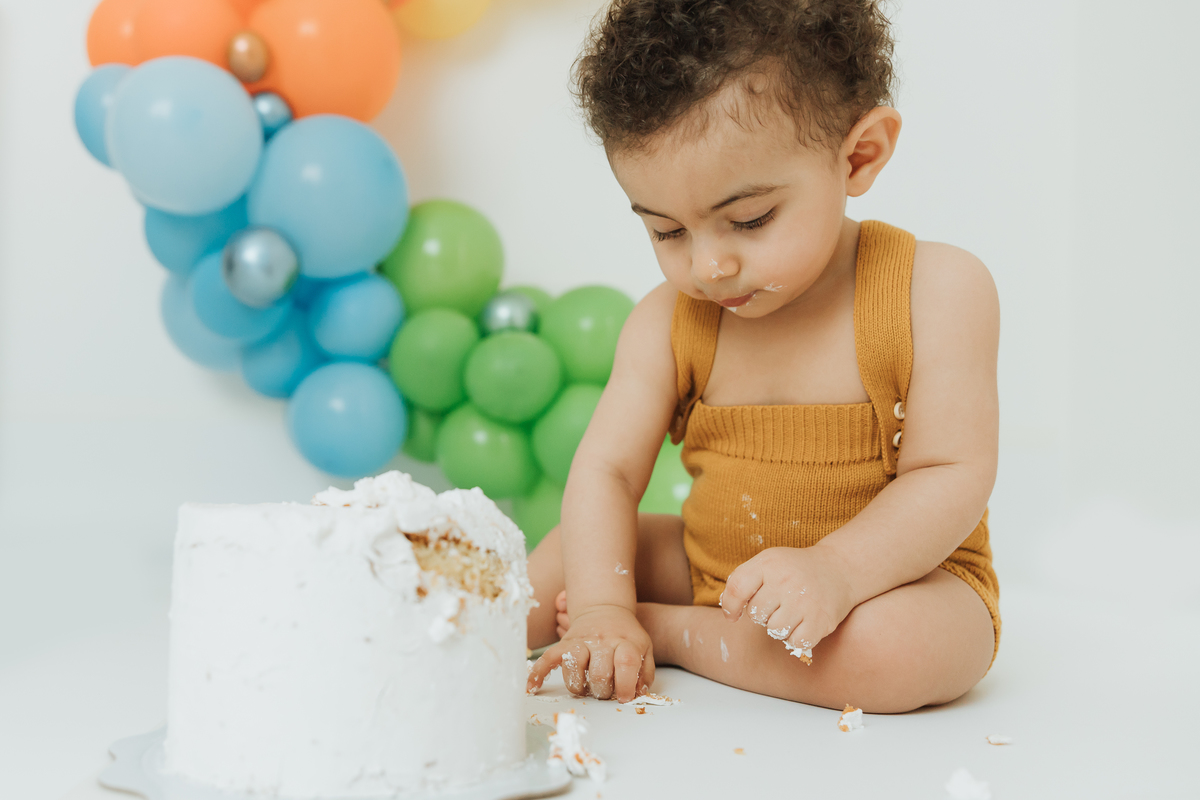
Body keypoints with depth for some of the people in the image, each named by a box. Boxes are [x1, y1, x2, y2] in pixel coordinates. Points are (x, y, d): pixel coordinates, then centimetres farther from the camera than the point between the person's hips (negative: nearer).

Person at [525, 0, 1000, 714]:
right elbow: (606, 470, -8)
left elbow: (951, 475, -18)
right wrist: (601, 609, -24)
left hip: (896, 576, -2)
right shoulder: (668, 323, -7)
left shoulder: (937, 291, -18)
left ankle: (667, 630, -17)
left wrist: (834, 570, -34)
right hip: (705, 568, 2)